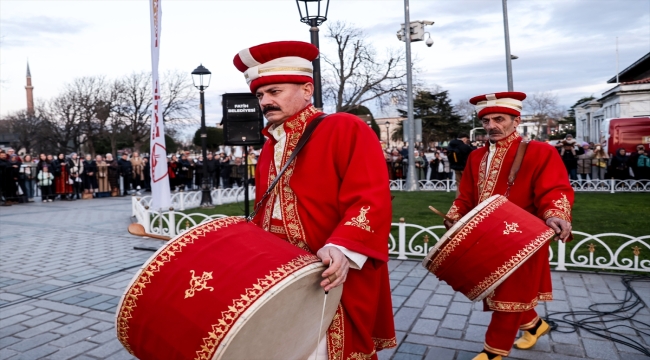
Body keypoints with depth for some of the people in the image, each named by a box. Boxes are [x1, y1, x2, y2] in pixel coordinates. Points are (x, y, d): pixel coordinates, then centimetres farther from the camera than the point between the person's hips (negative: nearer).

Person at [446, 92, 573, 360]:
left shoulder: (540, 152, -9)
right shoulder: (476, 157, 10)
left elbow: (554, 191, -18)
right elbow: (467, 196, 12)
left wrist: (555, 217, -37)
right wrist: (454, 217, -4)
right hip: (486, 240, 7)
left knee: (509, 294, 4)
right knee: (496, 290, 20)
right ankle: (534, 325, 45)